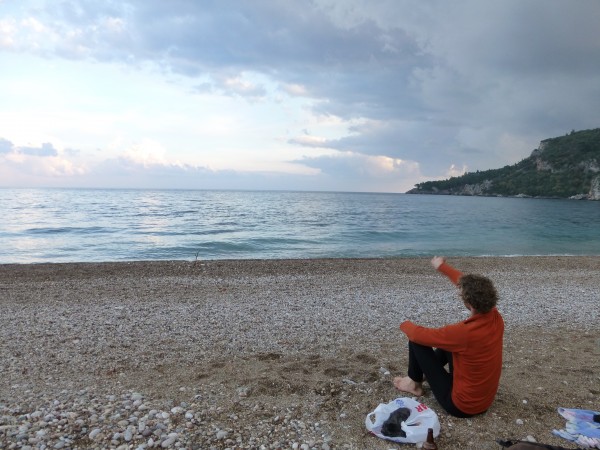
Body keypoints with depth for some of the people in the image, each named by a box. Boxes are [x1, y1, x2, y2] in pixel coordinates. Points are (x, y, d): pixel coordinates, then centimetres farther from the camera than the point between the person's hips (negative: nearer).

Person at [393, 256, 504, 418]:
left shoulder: (464, 332, -34)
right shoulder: (496, 318, -14)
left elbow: (420, 334, -20)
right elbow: (471, 286, 3)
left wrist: (405, 325, 3)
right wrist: (442, 267, 14)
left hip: (460, 405, -7)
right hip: (485, 400, 7)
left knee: (417, 341, -3)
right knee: (448, 340, 20)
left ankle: (414, 383, 22)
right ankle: (427, 372, 39)